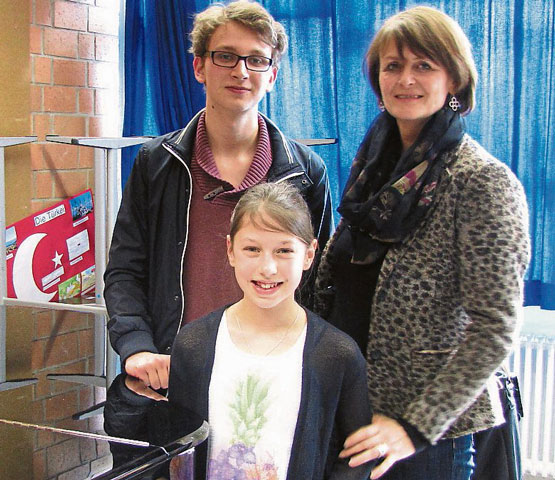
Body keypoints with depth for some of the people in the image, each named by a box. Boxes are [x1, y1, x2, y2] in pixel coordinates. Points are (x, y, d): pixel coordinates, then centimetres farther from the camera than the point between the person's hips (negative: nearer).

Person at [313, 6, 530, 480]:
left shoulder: (484, 182, -15)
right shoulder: (373, 160, 5)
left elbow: (496, 328, -18)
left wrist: (416, 427, -19)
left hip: (431, 426, -6)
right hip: (349, 403, 6)